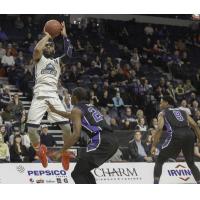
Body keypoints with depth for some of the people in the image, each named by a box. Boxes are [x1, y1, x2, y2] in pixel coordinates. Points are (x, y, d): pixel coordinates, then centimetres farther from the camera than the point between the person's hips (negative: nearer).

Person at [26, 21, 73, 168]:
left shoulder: (58, 61, 23)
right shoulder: (39, 59, 14)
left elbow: (69, 54, 3)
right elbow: (37, 49, -10)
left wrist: (64, 35, 1)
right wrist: (47, 36, 1)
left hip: (54, 97, 2)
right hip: (39, 97, -2)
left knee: (67, 127, -12)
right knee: (31, 129, -13)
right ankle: (39, 149, 17)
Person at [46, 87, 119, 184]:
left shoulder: (77, 109, 3)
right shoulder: (90, 107, 29)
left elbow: (76, 134, -10)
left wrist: (61, 151, -6)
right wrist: (55, 111, 58)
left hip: (101, 142, -9)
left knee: (78, 173, -5)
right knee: (84, 171, 23)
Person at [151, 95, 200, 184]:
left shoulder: (162, 113, 19)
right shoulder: (182, 111, 31)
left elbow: (160, 129, 2)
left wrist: (154, 146, 2)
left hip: (175, 135, -4)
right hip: (189, 134, 4)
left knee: (159, 161, 10)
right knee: (191, 163, 23)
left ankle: (155, 185, -1)